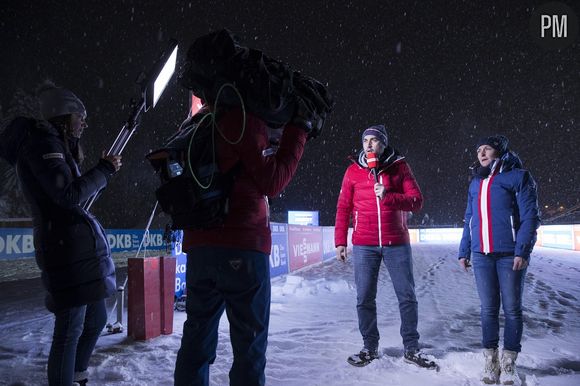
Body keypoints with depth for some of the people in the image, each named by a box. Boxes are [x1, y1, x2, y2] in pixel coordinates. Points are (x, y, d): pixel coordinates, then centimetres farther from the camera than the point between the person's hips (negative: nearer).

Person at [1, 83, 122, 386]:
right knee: (71, 325, -5)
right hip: (66, 244, -10)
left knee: (97, 318, 18)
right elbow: (68, 195, -18)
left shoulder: (56, 145, 22)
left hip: (79, 244, 10)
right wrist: (105, 170, -9)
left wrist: (103, 171, 15)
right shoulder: (42, 141, -9)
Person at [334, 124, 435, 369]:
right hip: (364, 245, 1)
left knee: (407, 296, 5)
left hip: (396, 243, 0)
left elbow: (416, 201, -4)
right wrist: (340, 241, 2)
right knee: (365, 298, 4)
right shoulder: (353, 171, 5)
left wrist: (388, 197, -20)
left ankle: (411, 348, 18)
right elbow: (343, 208, 6)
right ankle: (370, 347, 19)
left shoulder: (399, 167, 3)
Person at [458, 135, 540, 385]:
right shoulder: (475, 183, 18)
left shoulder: (518, 176, 1)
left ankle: (509, 362, 11)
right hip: (481, 256, 4)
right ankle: (490, 360, 14)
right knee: (488, 309, 6)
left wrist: (522, 250, -15)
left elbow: (530, 216, -6)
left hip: (510, 255, -4)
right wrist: (464, 251, 12)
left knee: (512, 309, 3)